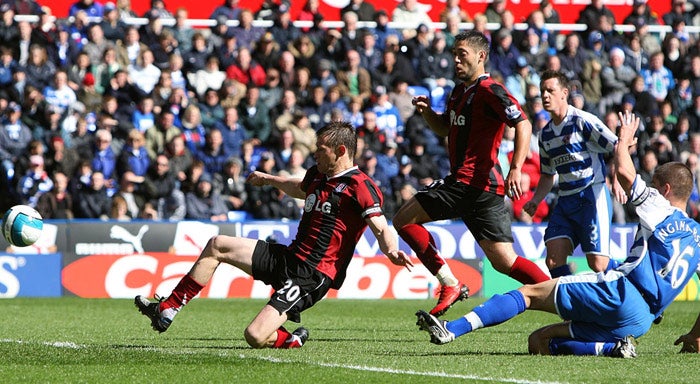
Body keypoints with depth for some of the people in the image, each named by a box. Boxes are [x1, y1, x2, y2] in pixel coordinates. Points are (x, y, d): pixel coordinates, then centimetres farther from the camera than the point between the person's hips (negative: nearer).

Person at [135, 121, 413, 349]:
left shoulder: (360, 187, -14)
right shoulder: (318, 176, 12)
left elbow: (382, 229, -24)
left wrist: (391, 251, -45)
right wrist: (269, 179, 51)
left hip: (311, 275, -9)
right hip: (287, 256, 9)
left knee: (255, 337, -23)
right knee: (217, 246, 10)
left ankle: (292, 340, 10)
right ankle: (167, 310, 13)